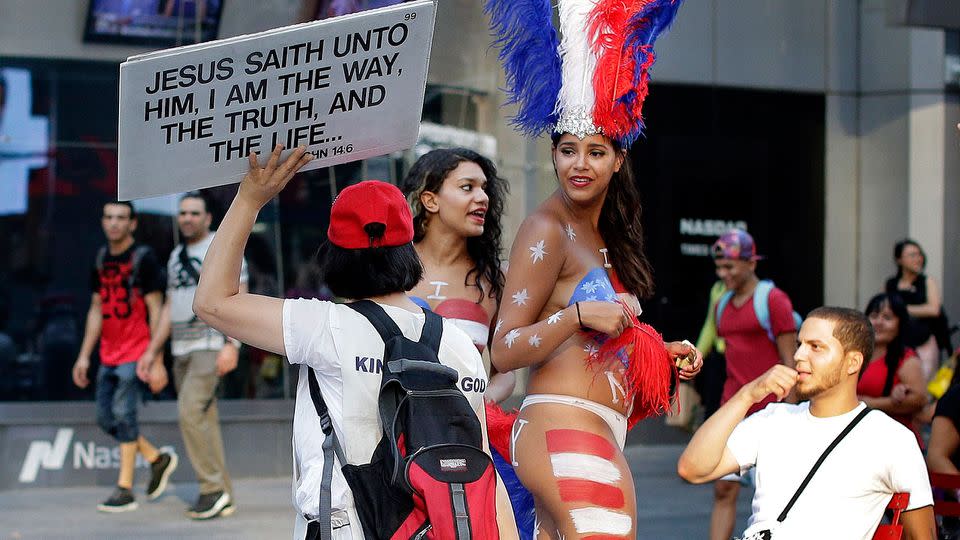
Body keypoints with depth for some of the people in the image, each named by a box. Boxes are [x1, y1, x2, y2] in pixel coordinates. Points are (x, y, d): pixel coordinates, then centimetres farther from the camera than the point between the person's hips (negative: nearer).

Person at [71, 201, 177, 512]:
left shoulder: (144, 258, -7)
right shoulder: (101, 260, 12)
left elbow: (155, 309, -9)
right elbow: (96, 310, 17)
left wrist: (154, 353, -16)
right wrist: (84, 355, 14)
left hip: (135, 354, -7)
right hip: (108, 355, 7)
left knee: (123, 413, -11)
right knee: (105, 417, 7)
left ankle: (125, 490, -6)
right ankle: (158, 460, 23)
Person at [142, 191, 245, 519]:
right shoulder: (176, 256, 18)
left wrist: (232, 345, -22)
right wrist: (152, 350, 15)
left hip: (212, 345, -8)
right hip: (182, 350, 8)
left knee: (190, 412, -19)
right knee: (204, 420, 6)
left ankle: (213, 488, -13)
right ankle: (222, 498, 10)